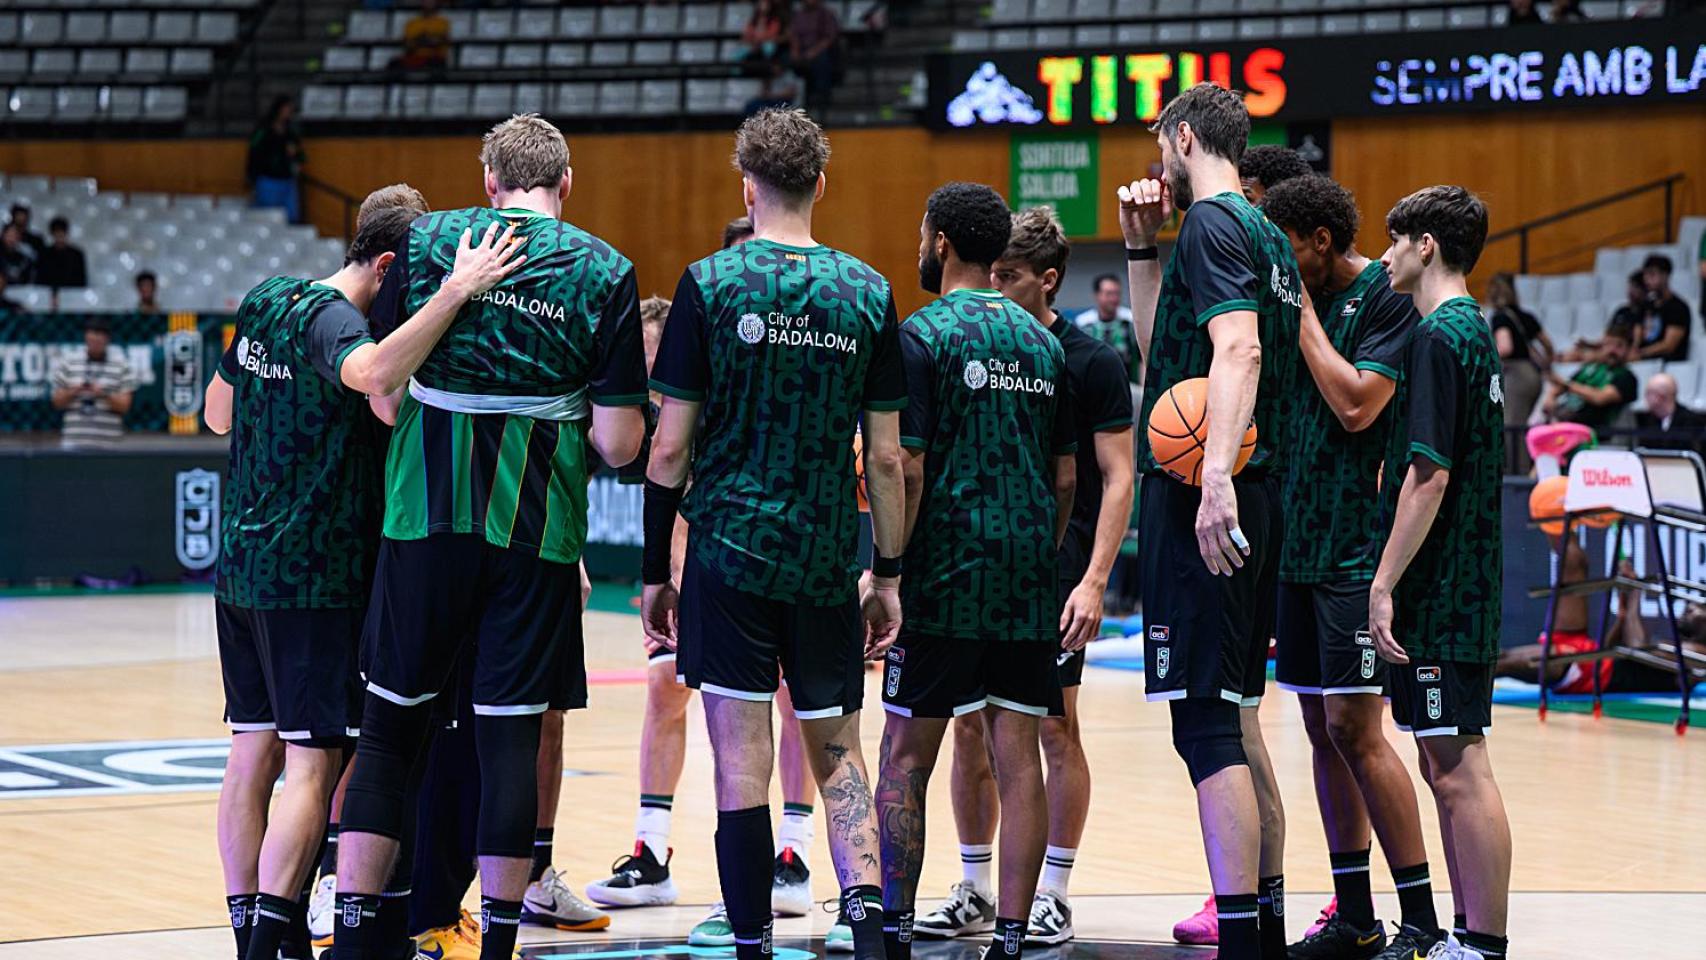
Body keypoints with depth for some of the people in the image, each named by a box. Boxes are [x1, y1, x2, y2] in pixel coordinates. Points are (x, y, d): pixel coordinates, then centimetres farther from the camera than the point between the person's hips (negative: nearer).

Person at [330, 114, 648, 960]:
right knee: (511, 732, 4)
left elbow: (385, 398, 3)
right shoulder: (604, 272, 2)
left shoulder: (425, 241, 4)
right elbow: (619, 443, -2)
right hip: (538, 528, -1)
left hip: (427, 512, 1)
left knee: (389, 724, 9)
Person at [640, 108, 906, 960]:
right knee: (836, 752, 13)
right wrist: (888, 576, 12)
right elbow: (885, 457, 4)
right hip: (826, 562, 3)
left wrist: (654, 570, 4)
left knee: (741, 761, 0)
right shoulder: (867, 292, 3)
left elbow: (670, 448, -4)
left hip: (729, 548, -3)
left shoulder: (710, 284, -4)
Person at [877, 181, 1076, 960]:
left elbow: (907, 470, -13)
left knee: (906, 758, 3)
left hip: (946, 574, -5)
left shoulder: (923, 335, -7)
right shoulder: (1043, 341, 12)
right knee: (1017, 761, 4)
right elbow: (1066, 475, 13)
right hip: (1029, 579, 5)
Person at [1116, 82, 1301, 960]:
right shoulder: (1266, 234, 20)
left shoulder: (1212, 225, -9)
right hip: (1257, 501, 10)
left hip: (1201, 498, -10)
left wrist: (1216, 475, -35)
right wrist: (1142, 251, 22)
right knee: (1231, 719, 16)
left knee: (1205, 724, -12)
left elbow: (1238, 347, -25)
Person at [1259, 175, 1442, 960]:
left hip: (1357, 544, -8)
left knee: (1354, 727, -10)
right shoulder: (1302, 299, 13)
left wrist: (1302, 314, -12)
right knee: (1322, 729, 9)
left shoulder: (1389, 299, -10)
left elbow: (1356, 406, -20)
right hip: (1299, 540, 8)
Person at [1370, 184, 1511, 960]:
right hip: (1460, 593, 10)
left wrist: (1385, 584, -19)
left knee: (1459, 771, -8)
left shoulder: (1441, 336, -14)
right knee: (1446, 766, 14)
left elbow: (1430, 474, -20)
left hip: (1438, 595, -10)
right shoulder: (1473, 330, 16)